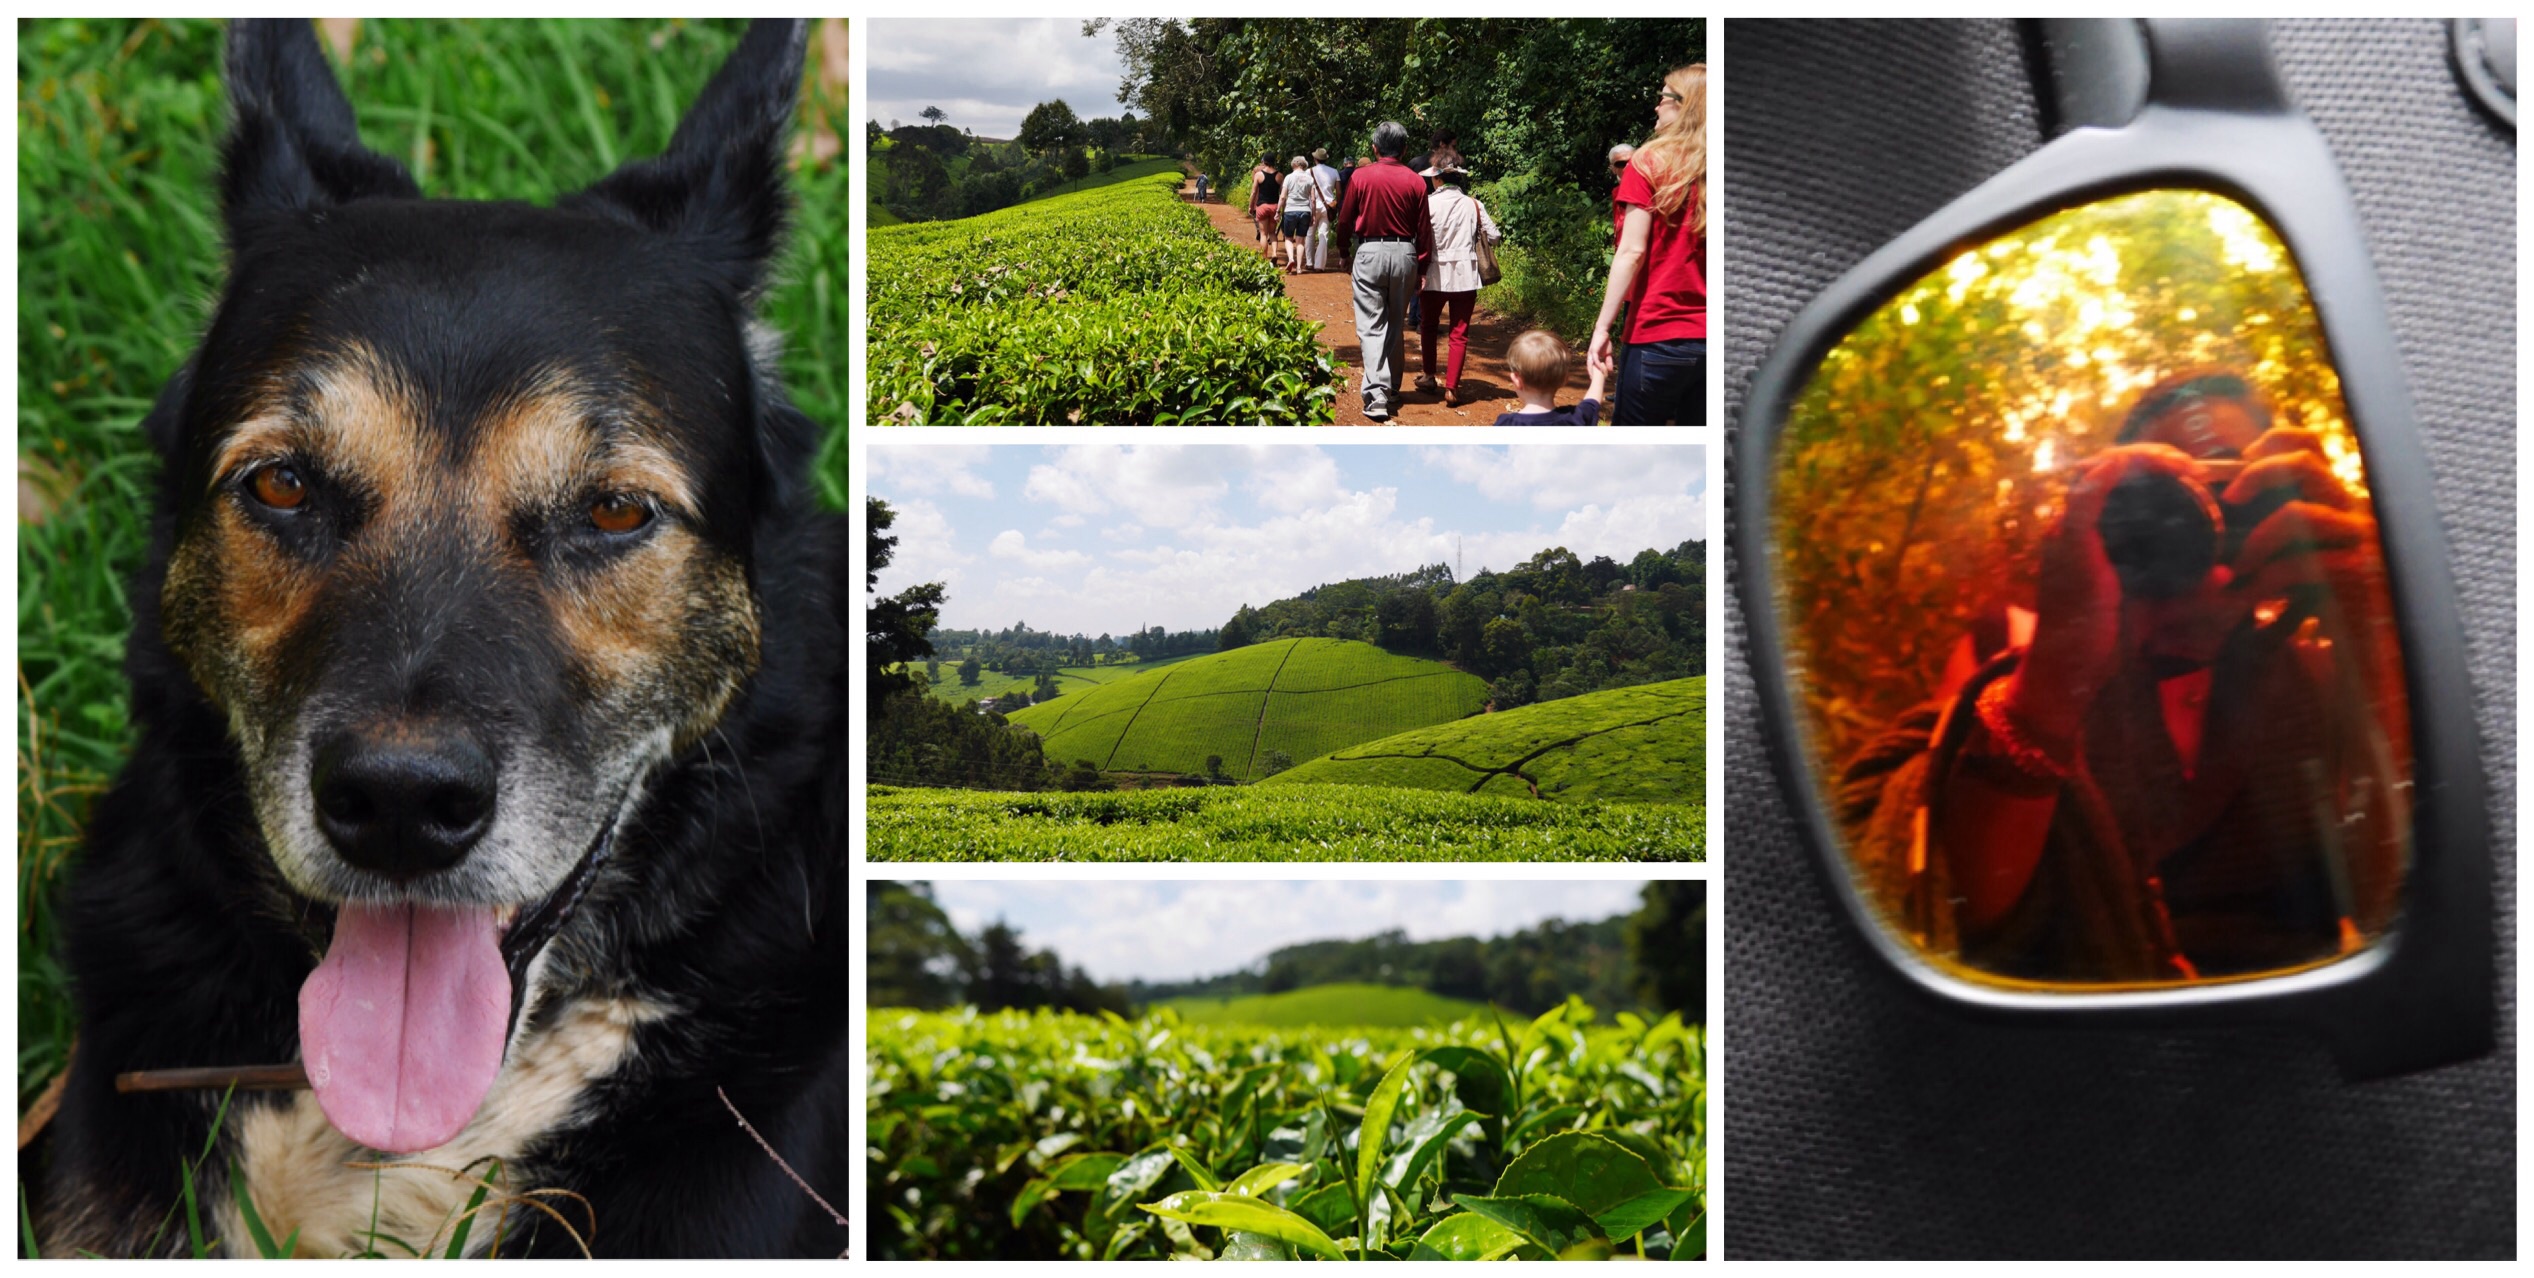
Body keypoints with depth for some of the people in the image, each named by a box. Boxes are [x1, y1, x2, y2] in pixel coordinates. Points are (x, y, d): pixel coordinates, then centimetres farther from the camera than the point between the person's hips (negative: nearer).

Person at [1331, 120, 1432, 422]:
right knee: (1396, 325, 17)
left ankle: (1376, 395, -16)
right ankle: (1392, 389, 27)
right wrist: (1420, 268, 11)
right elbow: (1424, 230, 2)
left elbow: (1345, 219, 4)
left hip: (1370, 252, -2)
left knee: (1371, 327, -3)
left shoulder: (1361, 176, -5)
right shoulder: (1415, 182, -1)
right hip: (1405, 253, 2)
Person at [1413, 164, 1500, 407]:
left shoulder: (1428, 203, -5)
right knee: (1459, 333, 4)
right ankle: (1451, 388, -2)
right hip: (1465, 275, 1)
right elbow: (1495, 237, 2)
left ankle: (1429, 376, 29)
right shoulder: (1473, 205, 1)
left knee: (1429, 326, 21)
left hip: (1435, 275, -1)